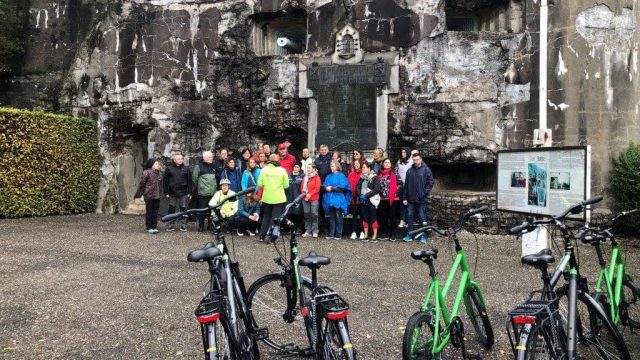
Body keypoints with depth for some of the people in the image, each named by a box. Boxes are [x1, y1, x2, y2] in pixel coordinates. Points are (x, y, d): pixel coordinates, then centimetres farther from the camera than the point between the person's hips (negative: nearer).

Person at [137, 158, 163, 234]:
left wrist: (159, 193, 13)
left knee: (155, 212, 8)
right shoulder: (147, 173, -10)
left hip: (157, 196, 6)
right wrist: (140, 194, -7)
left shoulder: (159, 173, 10)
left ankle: (154, 227, 16)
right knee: (149, 212, 3)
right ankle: (149, 227, 11)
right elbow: (142, 184, -8)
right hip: (149, 196, -6)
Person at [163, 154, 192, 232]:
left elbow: (189, 181, 5)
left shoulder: (186, 169, 4)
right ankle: (171, 225, 15)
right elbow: (165, 181, 3)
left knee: (183, 209, 4)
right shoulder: (169, 169, 2)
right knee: (171, 209, 6)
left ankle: (183, 225, 12)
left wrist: (189, 192, -1)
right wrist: (166, 192, -3)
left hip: (183, 193, 0)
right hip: (172, 193, 0)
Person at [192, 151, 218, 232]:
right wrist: (197, 188, -5)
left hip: (213, 193, 5)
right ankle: (201, 226, 10)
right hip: (202, 193, -5)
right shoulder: (199, 166, -5)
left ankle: (211, 225, 18)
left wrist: (216, 187, 13)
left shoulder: (213, 166, 13)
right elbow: (194, 178, -6)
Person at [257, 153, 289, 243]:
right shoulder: (282, 170, -6)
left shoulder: (264, 169, -4)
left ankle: (262, 236, 21)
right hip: (279, 198, -2)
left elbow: (260, 184, -5)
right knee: (275, 218, 4)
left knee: (266, 216, 19)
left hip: (267, 198, 2)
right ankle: (271, 238, -1)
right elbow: (286, 185, -4)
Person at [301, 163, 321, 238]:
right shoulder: (305, 177, 16)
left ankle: (315, 231, -1)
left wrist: (310, 194, -17)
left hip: (314, 199, -5)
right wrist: (303, 193, -3)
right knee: (307, 215, 7)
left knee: (314, 215, -6)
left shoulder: (317, 177, -1)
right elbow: (302, 187, 15)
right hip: (305, 198, 6)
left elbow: (317, 188, -9)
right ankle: (308, 231, 13)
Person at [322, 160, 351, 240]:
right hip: (330, 200, 5)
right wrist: (326, 188, -11)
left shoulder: (341, 176, -1)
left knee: (338, 217, -2)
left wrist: (332, 188, -13)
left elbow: (343, 188, -10)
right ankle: (331, 234, 12)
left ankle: (339, 234, 3)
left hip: (338, 199, -5)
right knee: (331, 217, 7)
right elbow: (324, 186, 12)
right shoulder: (329, 176, 16)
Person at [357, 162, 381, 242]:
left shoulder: (374, 177, -6)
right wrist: (360, 195, -11)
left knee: (373, 218, -1)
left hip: (371, 200, -5)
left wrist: (366, 195, -18)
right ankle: (366, 235, 13)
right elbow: (358, 188, 8)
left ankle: (375, 236, 5)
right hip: (363, 201, 5)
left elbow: (377, 189, -15)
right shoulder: (362, 178, 11)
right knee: (365, 218, 8)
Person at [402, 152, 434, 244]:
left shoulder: (426, 170, -4)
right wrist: (404, 198, 4)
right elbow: (406, 185, 7)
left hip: (421, 199, -3)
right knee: (410, 216, 8)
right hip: (411, 199, 4)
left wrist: (425, 193, -9)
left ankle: (423, 236, 11)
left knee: (422, 218, 3)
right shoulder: (409, 170, 6)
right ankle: (409, 235, 16)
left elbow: (430, 182, -3)